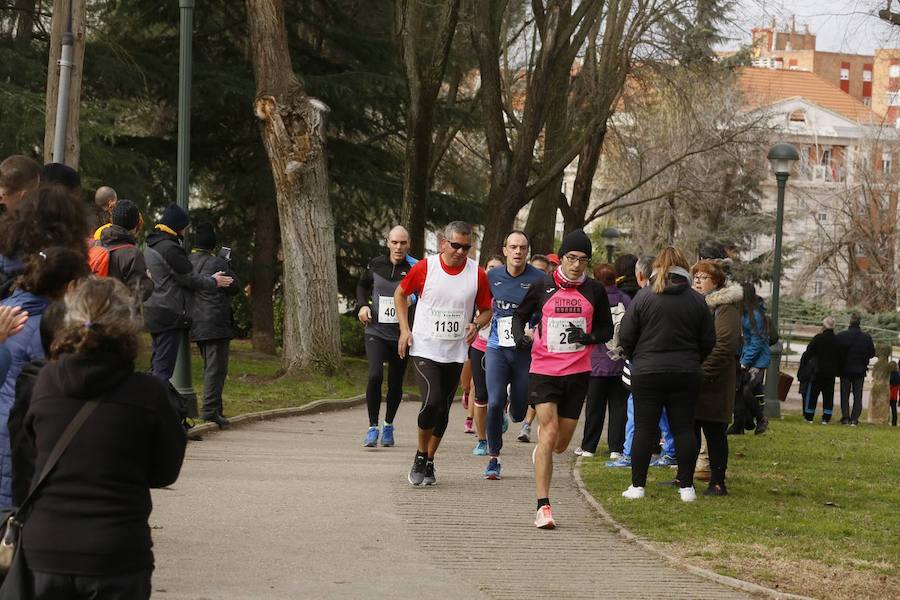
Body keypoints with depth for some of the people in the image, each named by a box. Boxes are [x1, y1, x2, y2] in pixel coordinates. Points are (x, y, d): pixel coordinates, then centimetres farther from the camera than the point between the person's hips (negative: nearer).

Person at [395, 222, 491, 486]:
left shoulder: (477, 274, -2)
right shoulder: (424, 268, -7)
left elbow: (486, 310, 11)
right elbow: (401, 294, 10)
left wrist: (476, 325, -12)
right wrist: (404, 328, 0)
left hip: (455, 353, 3)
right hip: (423, 348, -3)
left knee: (442, 411, 6)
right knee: (432, 400, -20)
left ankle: (429, 463, 24)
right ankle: (420, 457, 0)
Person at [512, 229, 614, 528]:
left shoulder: (595, 291, 4)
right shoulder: (542, 288, 1)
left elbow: (607, 330, 11)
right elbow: (520, 314, 16)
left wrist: (588, 337, -10)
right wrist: (520, 335, -6)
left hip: (577, 373, 2)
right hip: (543, 370, -2)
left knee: (560, 444, 8)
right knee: (549, 431, -17)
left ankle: (541, 453, 48)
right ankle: (543, 507, -17)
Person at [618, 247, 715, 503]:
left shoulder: (643, 297, -5)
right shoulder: (696, 300, 1)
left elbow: (625, 337, -3)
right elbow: (708, 341, 6)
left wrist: (637, 359, 15)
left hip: (648, 373, -2)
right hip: (687, 375, 2)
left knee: (644, 428, 3)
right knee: (684, 428, 6)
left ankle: (637, 485, 4)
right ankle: (686, 486, 5)